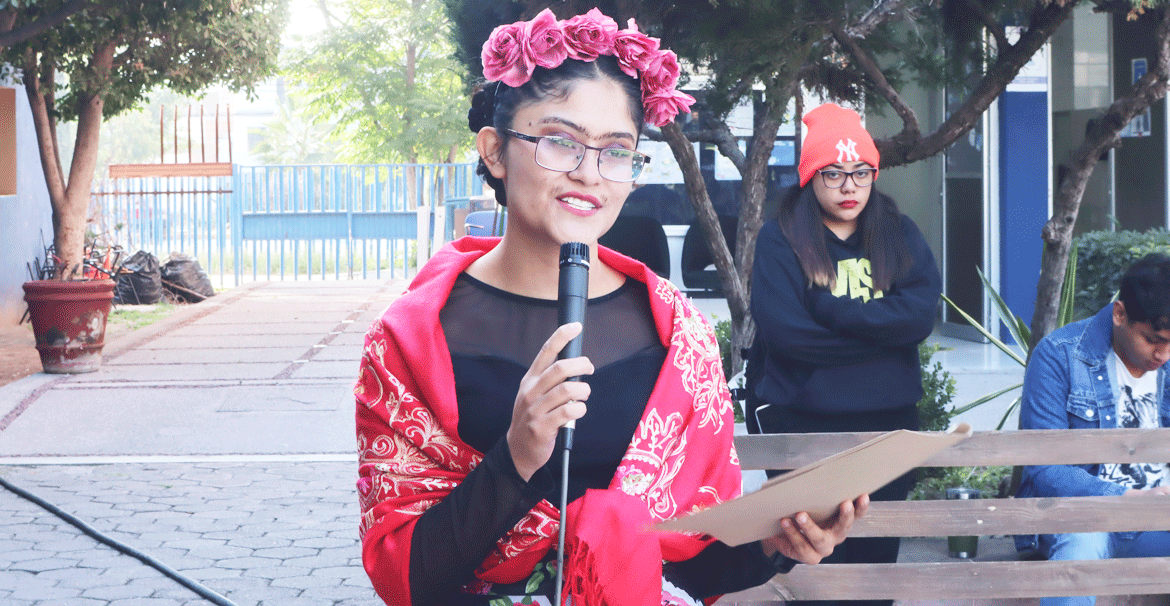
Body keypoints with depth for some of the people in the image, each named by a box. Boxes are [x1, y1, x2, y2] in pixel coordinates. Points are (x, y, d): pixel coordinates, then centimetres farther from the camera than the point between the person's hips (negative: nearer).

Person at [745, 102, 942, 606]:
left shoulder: (899, 235, 7)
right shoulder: (780, 239, -3)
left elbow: (921, 314, -9)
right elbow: (785, 331, -17)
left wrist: (834, 310, -17)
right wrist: (880, 328, -12)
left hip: (887, 420, 4)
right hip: (801, 422, -4)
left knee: (875, 555, 13)